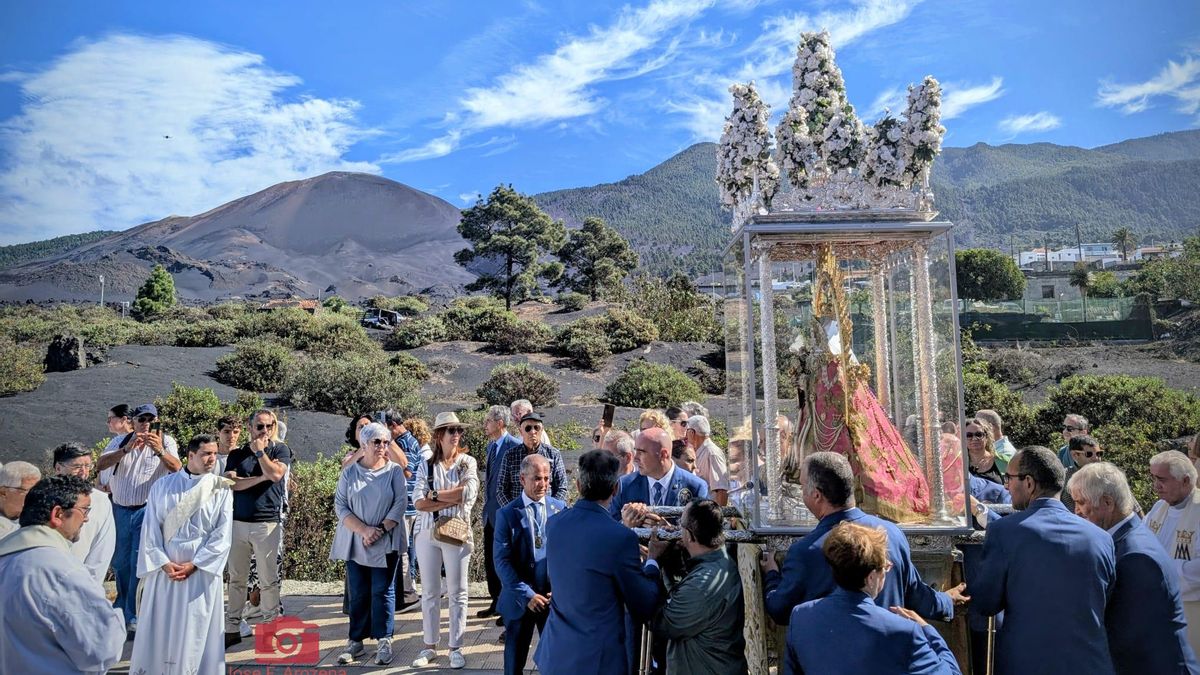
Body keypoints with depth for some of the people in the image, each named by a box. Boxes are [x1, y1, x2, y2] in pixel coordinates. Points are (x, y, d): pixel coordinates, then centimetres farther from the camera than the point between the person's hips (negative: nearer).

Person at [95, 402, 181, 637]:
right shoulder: (120, 442, 2)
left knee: (139, 563, -6)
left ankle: (133, 618, 3)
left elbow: (177, 468, -20)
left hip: (147, 510, -3)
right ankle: (121, 606, 39)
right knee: (119, 561, 16)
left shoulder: (165, 442, -5)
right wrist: (127, 449, -29)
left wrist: (159, 451, -39)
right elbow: (100, 465, -13)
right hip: (120, 509, 3)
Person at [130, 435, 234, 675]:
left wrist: (193, 565, -10)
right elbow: (150, 529, 1)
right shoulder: (162, 486, 3)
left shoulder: (221, 489, -1)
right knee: (159, 626, 7)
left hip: (202, 571, -1)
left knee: (196, 630, 2)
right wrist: (164, 563, -9)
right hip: (165, 569, 1)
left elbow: (222, 535, -5)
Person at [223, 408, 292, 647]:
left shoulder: (280, 450, 4)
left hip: (267, 523, -3)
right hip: (237, 522, 3)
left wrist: (259, 451, -5)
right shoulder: (237, 454, 11)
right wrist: (261, 478, -12)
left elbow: (275, 474, -14)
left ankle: (269, 627, 11)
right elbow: (231, 482, -4)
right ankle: (232, 628, 18)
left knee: (268, 580, 2)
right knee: (236, 579, 9)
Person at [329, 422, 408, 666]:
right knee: (358, 593, 8)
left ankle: (384, 641, 11)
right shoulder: (349, 472, 3)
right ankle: (356, 640, 19)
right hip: (355, 542, 2)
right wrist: (364, 530, -15)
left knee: (382, 591, 2)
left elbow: (400, 504, -6)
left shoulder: (394, 471, 0)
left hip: (386, 543, -1)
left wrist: (380, 530, -14)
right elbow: (340, 506, -3)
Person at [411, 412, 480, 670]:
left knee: (457, 592, 6)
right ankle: (430, 646, 22)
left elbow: (468, 493, -15)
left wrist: (435, 495, -9)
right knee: (429, 592, 10)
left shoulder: (467, 462, 1)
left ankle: (456, 648, 16)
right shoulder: (426, 466, 4)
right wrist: (452, 499, -15)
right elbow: (419, 503, -7)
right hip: (427, 532, 2)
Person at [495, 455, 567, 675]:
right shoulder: (507, 514, -4)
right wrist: (526, 594, -15)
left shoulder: (560, 508, 1)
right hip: (519, 599, -1)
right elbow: (502, 561, -9)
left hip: (555, 597, 1)